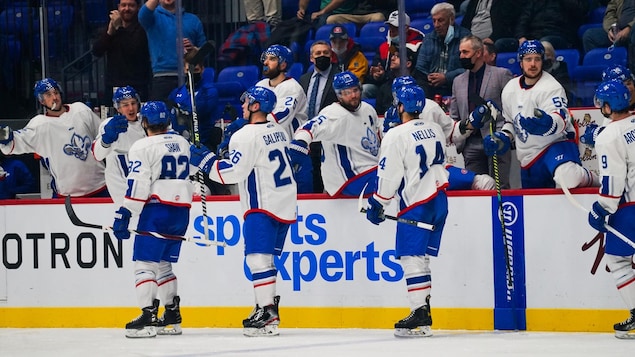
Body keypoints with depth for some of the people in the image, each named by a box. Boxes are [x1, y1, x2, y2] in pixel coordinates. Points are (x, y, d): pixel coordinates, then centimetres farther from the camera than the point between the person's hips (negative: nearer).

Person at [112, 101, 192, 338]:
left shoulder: (143, 147, -8)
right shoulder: (182, 143, 14)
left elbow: (137, 185, -14)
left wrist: (124, 216, -13)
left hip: (157, 210, -7)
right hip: (182, 210, 7)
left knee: (145, 263, -6)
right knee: (164, 265, 17)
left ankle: (148, 317, -17)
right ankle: (173, 318, 16)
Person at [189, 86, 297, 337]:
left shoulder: (247, 135, -14)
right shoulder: (279, 132, 13)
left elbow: (233, 171, -17)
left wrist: (205, 160, -8)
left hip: (263, 206, -9)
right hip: (285, 204, 9)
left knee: (257, 258, -12)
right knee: (266, 258, 15)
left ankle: (268, 315, -20)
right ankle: (268, 305, 17)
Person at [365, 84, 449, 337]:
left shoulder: (396, 136, -13)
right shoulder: (435, 130, 10)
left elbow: (388, 176, -11)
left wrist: (376, 205, -1)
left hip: (416, 204, -8)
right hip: (439, 200, 8)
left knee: (412, 257, -6)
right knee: (422, 257, 13)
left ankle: (419, 315, -13)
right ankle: (423, 309, 12)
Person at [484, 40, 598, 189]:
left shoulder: (551, 87, -13)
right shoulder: (510, 89, 9)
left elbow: (561, 120, -27)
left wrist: (547, 123, -48)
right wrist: (503, 137, 7)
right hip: (528, 159, 8)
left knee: (568, 176, -38)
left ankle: (589, 179, -5)